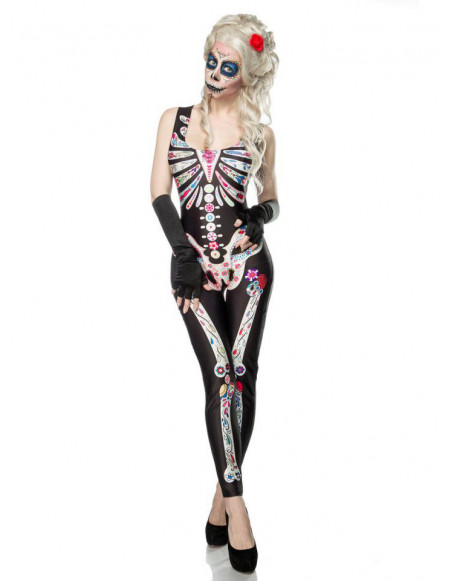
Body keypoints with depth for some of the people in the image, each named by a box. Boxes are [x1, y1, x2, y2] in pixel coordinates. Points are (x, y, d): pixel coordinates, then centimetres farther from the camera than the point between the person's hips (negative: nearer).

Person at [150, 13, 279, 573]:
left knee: (241, 373, -5)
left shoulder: (260, 134, 10)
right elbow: (159, 191, 3)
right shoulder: (174, 120, 11)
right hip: (194, 264, 0)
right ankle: (236, 505, -11)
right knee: (220, 374, -12)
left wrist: (261, 214, -7)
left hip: (248, 262, 1)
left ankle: (223, 492, 9)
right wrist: (183, 251, -8)